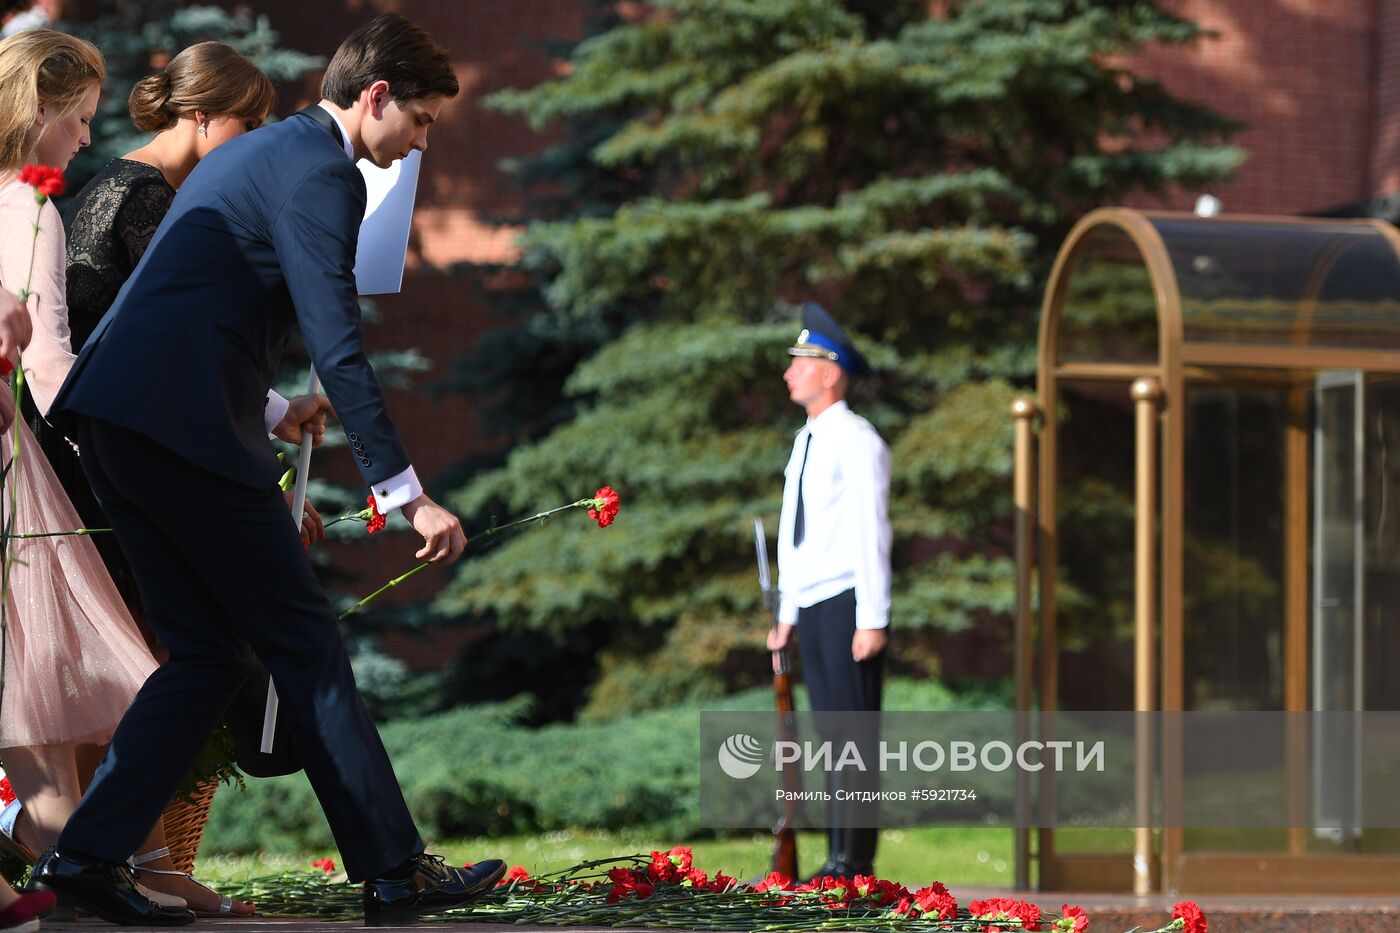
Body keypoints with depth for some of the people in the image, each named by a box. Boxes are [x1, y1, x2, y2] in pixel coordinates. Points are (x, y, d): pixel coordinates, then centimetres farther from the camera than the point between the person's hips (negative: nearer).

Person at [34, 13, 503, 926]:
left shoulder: (256, 152, 23)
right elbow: (339, 345, -16)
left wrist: (269, 408, 43)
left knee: (210, 653, 12)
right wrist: (408, 493, -17)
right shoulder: (321, 172, -8)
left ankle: (89, 852, 6)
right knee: (307, 643, -2)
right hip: (186, 427, -10)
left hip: (113, 420, 10)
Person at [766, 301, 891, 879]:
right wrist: (787, 614, 19)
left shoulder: (857, 441, -9)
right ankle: (837, 859, 10)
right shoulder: (805, 441, 17)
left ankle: (855, 863, -8)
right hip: (812, 606, 8)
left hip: (846, 604, -8)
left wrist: (873, 620, -17)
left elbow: (872, 532, -13)